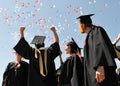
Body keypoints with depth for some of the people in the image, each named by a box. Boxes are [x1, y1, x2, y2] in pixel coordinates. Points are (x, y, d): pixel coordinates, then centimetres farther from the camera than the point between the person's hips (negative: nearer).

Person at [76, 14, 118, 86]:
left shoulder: (96, 30, 1)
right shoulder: (90, 35, 27)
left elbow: (101, 46, -17)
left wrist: (100, 66, -30)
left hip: (101, 72, -9)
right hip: (93, 73, 9)